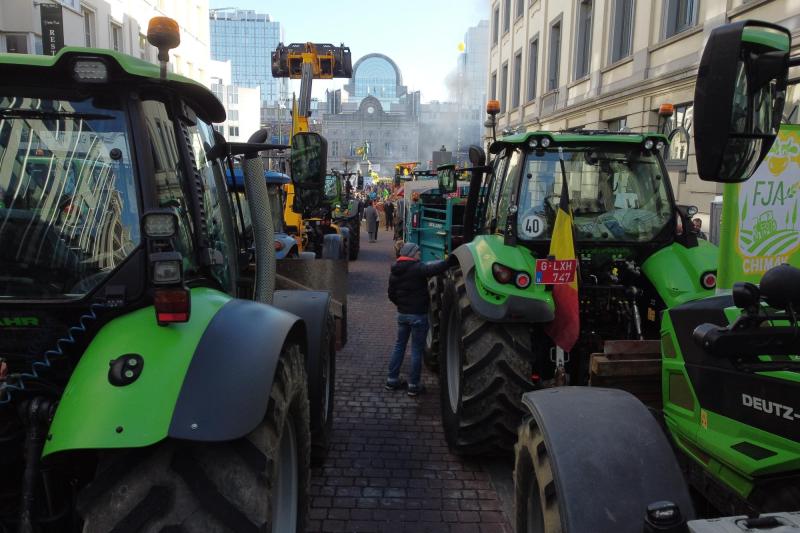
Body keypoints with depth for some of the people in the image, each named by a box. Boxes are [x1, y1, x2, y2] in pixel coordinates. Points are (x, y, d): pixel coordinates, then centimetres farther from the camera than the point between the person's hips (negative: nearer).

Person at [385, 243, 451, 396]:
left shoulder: (394, 272, 7)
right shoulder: (417, 268, -16)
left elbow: (391, 294, 13)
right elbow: (434, 269, -33)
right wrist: (450, 259, -24)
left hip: (402, 314, 7)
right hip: (418, 315, -7)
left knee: (399, 345, 17)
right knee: (417, 349, 2)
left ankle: (392, 379, 22)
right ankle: (414, 385, 9)